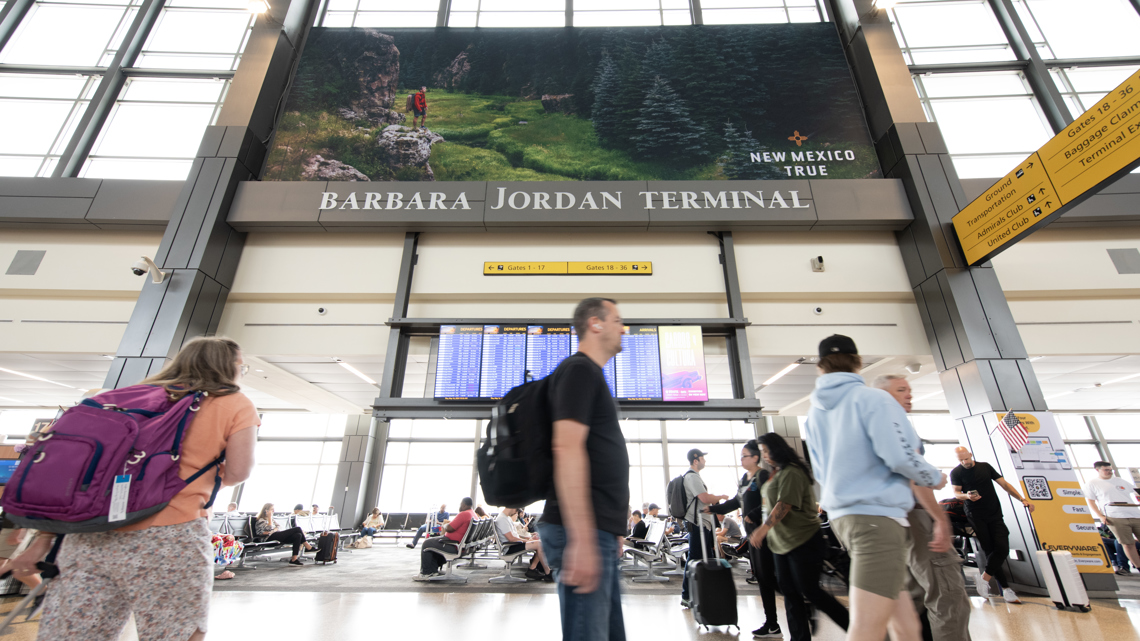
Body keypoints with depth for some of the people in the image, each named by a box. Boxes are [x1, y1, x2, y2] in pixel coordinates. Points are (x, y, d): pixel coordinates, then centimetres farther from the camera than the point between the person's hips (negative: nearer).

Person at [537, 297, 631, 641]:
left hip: (600, 532, 10)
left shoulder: (592, 374, 20)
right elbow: (567, 448, -21)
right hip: (584, 532, -10)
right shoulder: (579, 369, -10)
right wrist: (582, 539, -25)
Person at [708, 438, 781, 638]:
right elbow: (736, 501, 20)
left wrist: (753, 515, -25)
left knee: (766, 575, -3)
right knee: (760, 576, 11)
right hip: (752, 532, 9)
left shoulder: (763, 475, -12)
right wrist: (713, 509, 19)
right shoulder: (744, 478, 14)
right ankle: (771, 623, 19)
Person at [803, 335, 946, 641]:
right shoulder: (872, 398, -9)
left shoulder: (814, 413, 13)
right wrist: (935, 478, 4)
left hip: (842, 516, 8)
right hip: (878, 515, -8)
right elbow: (900, 456, -16)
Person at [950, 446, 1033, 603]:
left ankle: (984, 578, 4)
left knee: (1002, 549, -9)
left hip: (995, 514, 3)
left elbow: (1004, 484, 11)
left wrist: (1022, 499, -1)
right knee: (989, 551, -5)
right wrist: (967, 496, -22)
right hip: (976, 516, -3)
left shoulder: (985, 467, 9)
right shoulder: (956, 472, 1)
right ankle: (1005, 588, 6)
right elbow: (956, 493, -1)